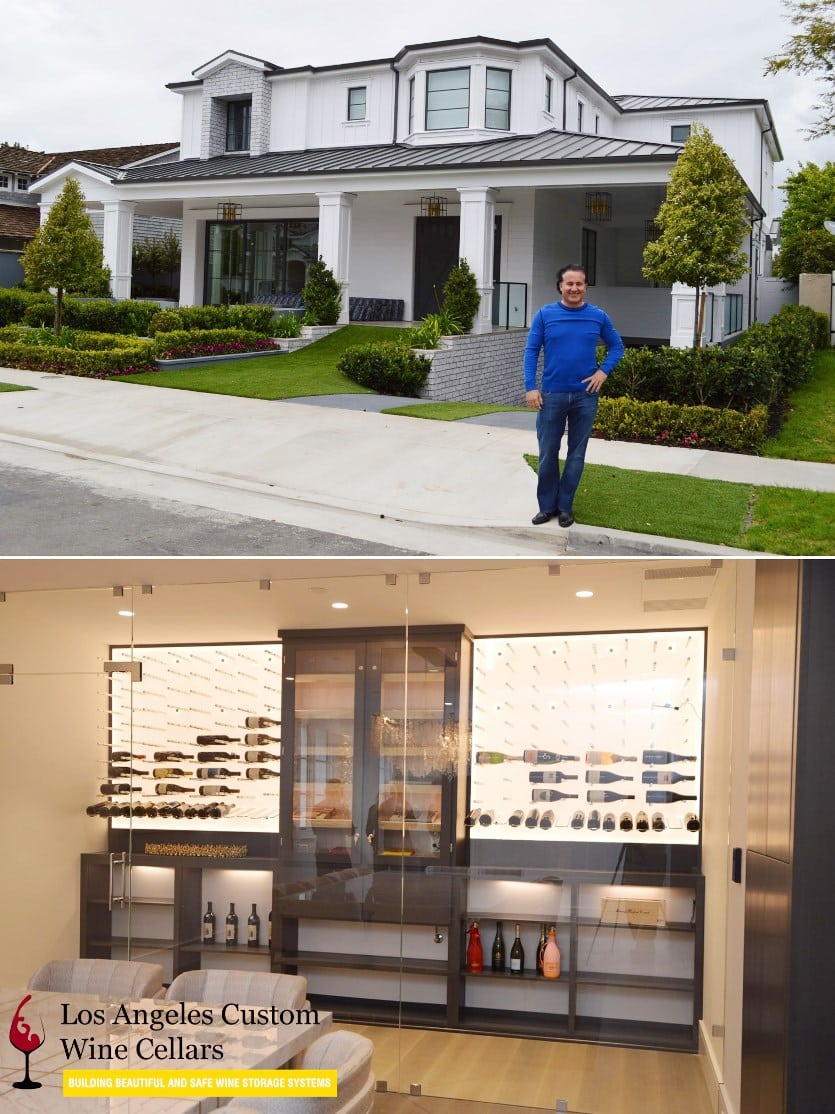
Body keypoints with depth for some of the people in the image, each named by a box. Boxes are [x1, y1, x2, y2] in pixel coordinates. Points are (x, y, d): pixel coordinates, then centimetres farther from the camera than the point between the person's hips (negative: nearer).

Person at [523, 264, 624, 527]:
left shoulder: (598, 316, 1)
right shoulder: (545, 314, -2)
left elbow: (617, 346, 12)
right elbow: (531, 351, -1)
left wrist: (603, 371, -5)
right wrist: (530, 387, -9)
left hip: (585, 395, 1)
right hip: (551, 395, -1)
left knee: (577, 454, 7)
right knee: (547, 453, 5)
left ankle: (565, 506, 18)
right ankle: (547, 506, 17)